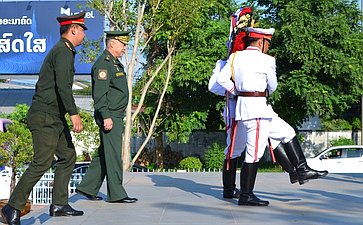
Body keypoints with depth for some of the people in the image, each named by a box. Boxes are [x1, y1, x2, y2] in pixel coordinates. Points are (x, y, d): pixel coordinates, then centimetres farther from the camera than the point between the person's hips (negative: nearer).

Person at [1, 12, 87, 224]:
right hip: (44, 117, -11)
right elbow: (63, 85, -29)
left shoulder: (64, 51, 18)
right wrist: (74, 113, -34)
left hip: (56, 118, 11)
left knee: (68, 157, 11)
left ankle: (59, 204, 14)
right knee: (42, 162, -14)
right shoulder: (63, 52, -15)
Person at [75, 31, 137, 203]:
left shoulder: (116, 64, 19)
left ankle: (87, 188, 19)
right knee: (113, 155, -5)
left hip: (116, 117, 10)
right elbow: (99, 94, -21)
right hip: (109, 117, -10)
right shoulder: (103, 64, -13)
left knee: (104, 154, 13)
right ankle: (116, 194, 0)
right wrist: (106, 117, -25)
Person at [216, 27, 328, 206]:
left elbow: (222, 79, 6)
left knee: (287, 132, 17)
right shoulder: (265, 60, -9)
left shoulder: (235, 57, 10)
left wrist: (238, 92, 12)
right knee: (254, 153, -5)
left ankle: (302, 171, 19)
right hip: (257, 107, -9)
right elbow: (272, 86, 4)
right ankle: (246, 196, 0)